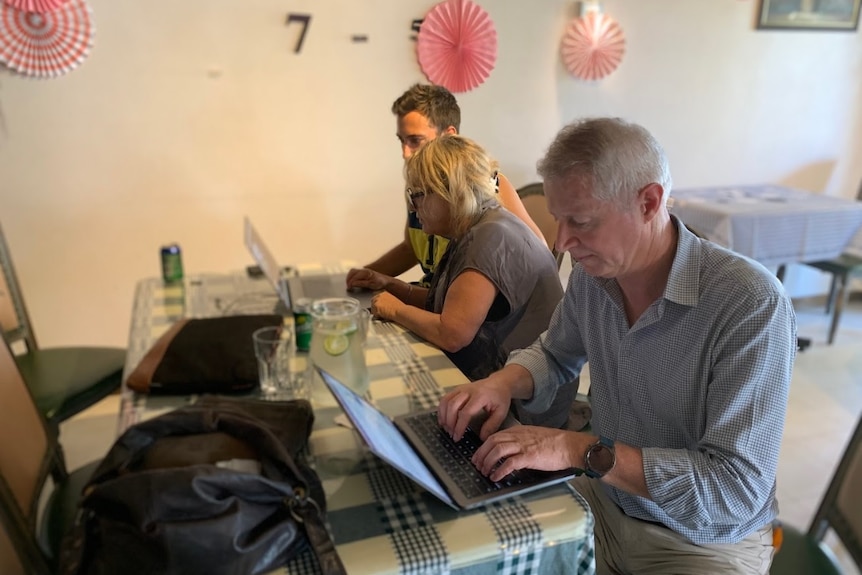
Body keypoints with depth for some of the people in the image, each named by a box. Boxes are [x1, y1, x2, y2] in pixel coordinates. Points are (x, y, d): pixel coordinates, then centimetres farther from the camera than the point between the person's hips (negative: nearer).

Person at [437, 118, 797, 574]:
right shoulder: (593, 275, -8)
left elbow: (737, 489, -27)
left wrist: (584, 451, -32)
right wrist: (504, 383, -12)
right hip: (603, 503, 5)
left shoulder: (753, 304, -26)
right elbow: (555, 355, 9)